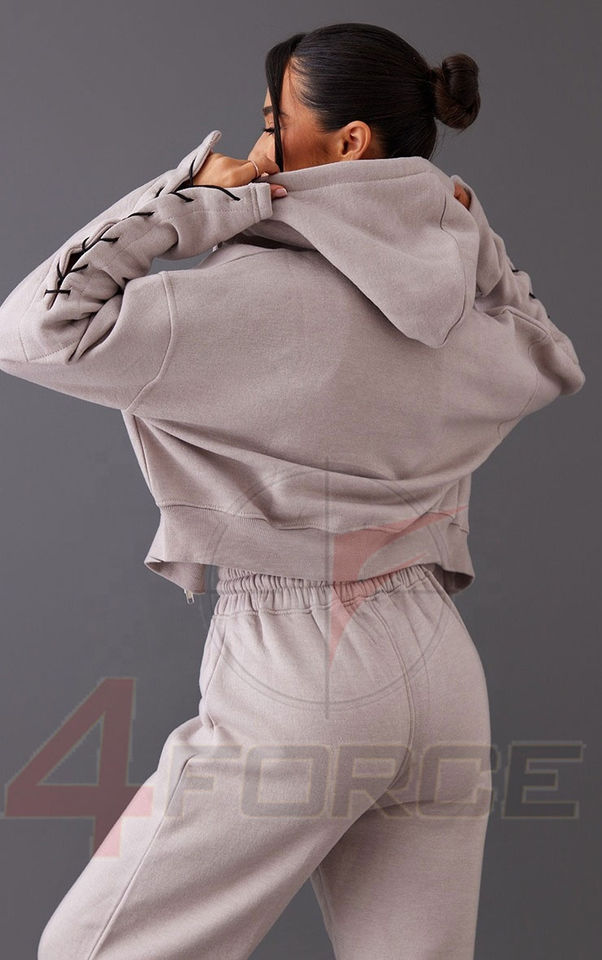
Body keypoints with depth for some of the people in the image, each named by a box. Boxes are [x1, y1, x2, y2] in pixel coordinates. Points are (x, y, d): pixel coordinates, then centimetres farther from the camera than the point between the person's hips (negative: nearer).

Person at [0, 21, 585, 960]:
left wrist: (189, 197, -10)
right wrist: (473, 236, 16)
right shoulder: (456, 312, 6)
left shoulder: (263, 296, -14)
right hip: (444, 679, 7)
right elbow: (554, 363, 29)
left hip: (297, 679, -6)